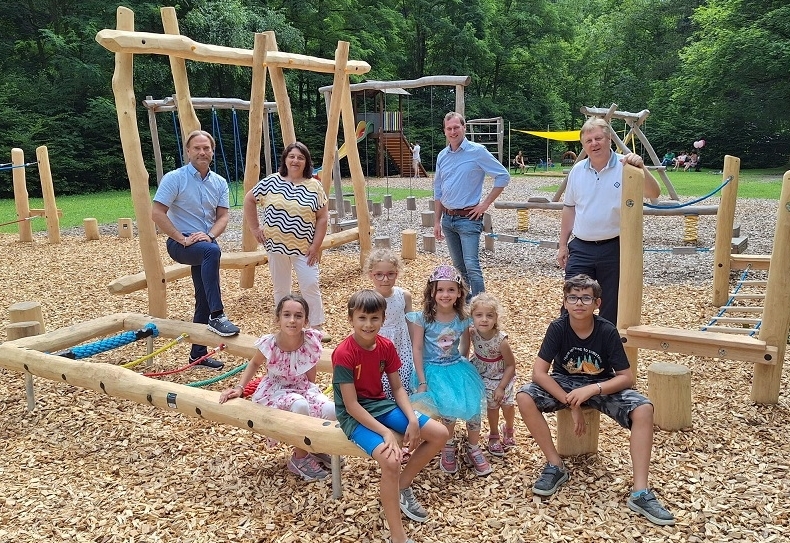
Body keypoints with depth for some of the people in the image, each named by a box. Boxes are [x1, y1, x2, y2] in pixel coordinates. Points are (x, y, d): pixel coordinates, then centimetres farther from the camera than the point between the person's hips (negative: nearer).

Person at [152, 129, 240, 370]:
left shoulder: (219, 183, 6)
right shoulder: (174, 178, -9)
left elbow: (222, 217, 2)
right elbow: (157, 214, -14)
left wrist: (209, 235, -18)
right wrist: (182, 238, -20)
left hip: (205, 243, 6)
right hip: (181, 244, -6)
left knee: (204, 301, 8)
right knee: (212, 251, -39)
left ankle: (198, 354, 23)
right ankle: (217, 316, -39)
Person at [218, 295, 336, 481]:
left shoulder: (311, 341, -20)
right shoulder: (269, 344, -24)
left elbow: (310, 373, 1)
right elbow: (254, 364, -1)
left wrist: (312, 394, 3)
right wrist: (239, 387, -8)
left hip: (302, 387, 3)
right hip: (275, 391, -3)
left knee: (330, 410, -24)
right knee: (300, 406, -35)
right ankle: (300, 458, -7)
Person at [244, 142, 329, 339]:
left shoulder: (314, 186, -4)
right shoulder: (271, 181, -2)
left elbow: (322, 217, -3)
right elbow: (249, 200, 8)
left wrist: (316, 245, -9)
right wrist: (255, 228, 4)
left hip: (304, 248, -1)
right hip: (277, 246, 2)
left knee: (310, 285, -5)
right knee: (280, 287, 12)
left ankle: (317, 326, 8)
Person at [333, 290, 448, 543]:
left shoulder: (386, 346, -4)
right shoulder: (343, 353, -22)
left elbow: (397, 389, 4)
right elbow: (351, 405, -22)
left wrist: (413, 419, -12)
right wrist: (386, 432, -27)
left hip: (381, 404, 7)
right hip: (355, 415, -7)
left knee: (439, 434, -1)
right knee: (390, 460, -31)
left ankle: (401, 486, 15)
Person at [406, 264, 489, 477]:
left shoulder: (463, 319, -5)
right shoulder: (423, 318, -13)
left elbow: (464, 347, 9)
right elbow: (417, 349, -11)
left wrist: (461, 368, 8)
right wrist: (422, 382, -13)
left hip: (457, 367, 3)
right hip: (433, 370, -3)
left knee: (473, 404, -15)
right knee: (449, 406, -22)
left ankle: (473, 450, 11)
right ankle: (449, 447, 8)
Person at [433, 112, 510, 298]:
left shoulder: (477, 151, -8)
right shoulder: (442, 156, 9)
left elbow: (503, 176, -7)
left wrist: (485, 204, -9)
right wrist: (437, 221, 13)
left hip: (468, 219, -6)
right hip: (448, 218, 6)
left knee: (471, 266, -13)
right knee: (459, 266, 14)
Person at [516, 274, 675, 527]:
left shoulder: (607, 331, -19)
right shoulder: (558, 328, -19)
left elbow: (626, 377, -16)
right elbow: (539, 372, -21)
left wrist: (592, 390, -32)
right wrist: (571, 404, -27)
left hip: (602, 386, 0)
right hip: (564, 383, 0)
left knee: (643, 409, -27)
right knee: (524, 397, -27)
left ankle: (640, 492, -22)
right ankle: (555, 466, -11)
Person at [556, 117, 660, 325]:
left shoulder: (624, 167, -7)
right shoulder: (577, 170, 6)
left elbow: (654, 194, -18)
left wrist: (641, 168, -35)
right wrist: (563, 245, 12)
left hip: (614, 248, -3)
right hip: (581, 248, 3)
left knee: (612, 309, 10)